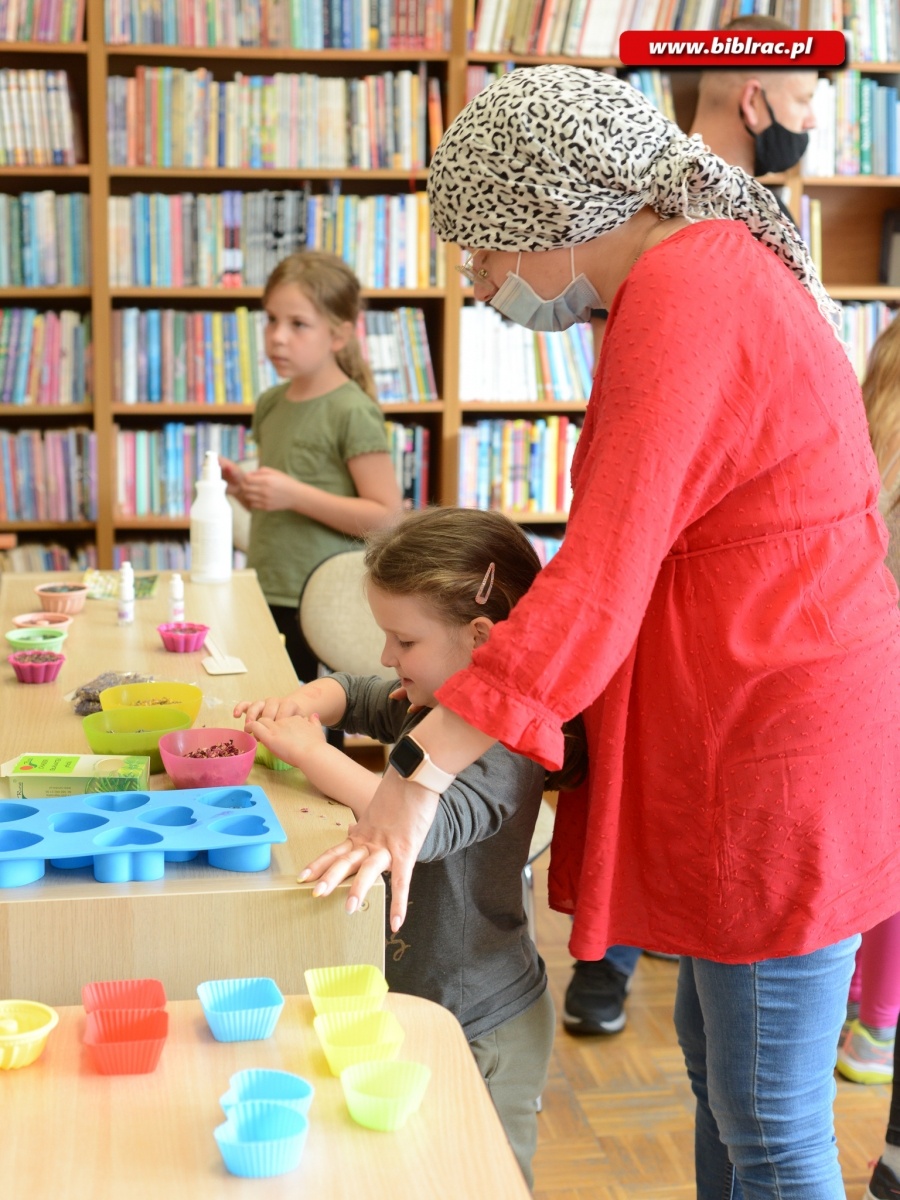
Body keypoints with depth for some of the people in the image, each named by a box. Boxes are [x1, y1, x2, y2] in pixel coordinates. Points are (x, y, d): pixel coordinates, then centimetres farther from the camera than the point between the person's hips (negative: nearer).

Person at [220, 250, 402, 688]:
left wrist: (294, 494, -21)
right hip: (264, 597, 7)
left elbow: (385, 515, -16)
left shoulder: (353, 411, -11)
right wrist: (244, 487, 2)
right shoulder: (271, 404, 11)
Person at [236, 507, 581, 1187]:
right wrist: (304, 706, -4)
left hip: (481, 1031, -9)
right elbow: (352, 695, 21)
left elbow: (430, 825, -42)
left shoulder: (506, 745, -26)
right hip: (421, 1000, 9)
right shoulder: (426, 702, 3)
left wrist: (310, 752, -32)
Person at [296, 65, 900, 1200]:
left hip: (778, 757, -11)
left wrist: (423, 767, -29)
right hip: (747, 735, 11)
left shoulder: (682, 296, -19)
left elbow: (603, 571, -27)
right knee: (714, 1059, 22)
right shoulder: (713, 262, 13)